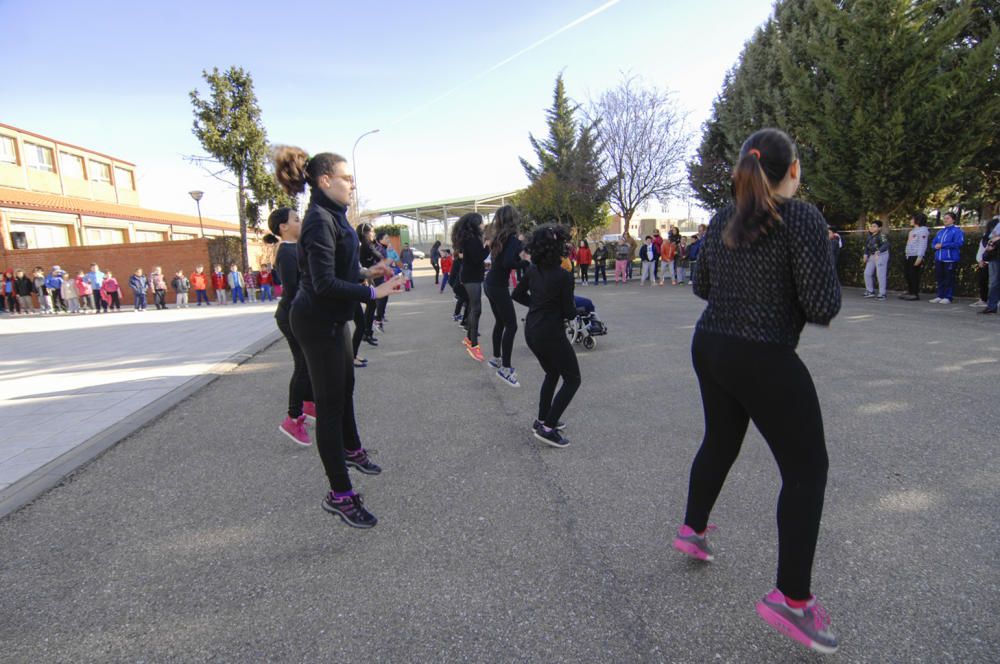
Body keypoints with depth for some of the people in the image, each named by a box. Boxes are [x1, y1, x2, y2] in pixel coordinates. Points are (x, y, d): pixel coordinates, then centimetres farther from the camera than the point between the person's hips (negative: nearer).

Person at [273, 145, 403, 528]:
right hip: (318, 322, -10)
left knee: (345, 388, 25)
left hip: (331, 320, 10)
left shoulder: (331, 217, 10)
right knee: (330, 405, -5)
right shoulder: (320, 221, -20)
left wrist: (366, 272, 10)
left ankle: (351, 450, 49)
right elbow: (325, 283, -27)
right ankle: (339, 495, 6)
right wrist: (372, 293, -29)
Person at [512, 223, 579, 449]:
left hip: (532, 331, 8)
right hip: (551, 334, -8)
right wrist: (573, 309, 7)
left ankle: (542, 420, 31)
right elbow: (569, 313, -15)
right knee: (572, 380, 8)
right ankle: (547, 428, 3)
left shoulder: (533, 270, 1)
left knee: (552, 374, 26)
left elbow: (517, 294, 14)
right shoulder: (564, 276, -20)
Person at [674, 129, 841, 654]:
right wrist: (826, 284, 3)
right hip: (765, 360, -7)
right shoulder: (801, 217, -14)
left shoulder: (722, 219, 6)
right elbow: (823, 306, -17)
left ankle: (692, 530, 44)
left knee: (720, 442, 27)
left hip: (710, 348, 7)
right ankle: (790, 599, 10)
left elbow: (701, 286, 15)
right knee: (806, 469, 7)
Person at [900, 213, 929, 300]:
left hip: (916, 257, -9)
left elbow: (923, 244, -14)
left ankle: (915, 294, -3)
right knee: (907, 274, 10)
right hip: (908, 256, 9)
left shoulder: (923, 230, -6)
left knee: (914, 275, -7)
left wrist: (920, 257, -21)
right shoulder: (912, 230, 22)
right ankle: (910, 292, 19)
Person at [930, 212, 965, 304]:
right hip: (939, 258, 7)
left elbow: (958, 243, -14)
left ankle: (948, 297, 1)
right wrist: (936, 246, -3)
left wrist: (942, 245, -15)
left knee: (949, 278, -3)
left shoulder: (957, 231, -3)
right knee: (940, 278, 8)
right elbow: (934, 242, 21)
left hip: (950, 258, -6)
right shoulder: (940, 231, 18)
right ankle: (940, 296, 14)